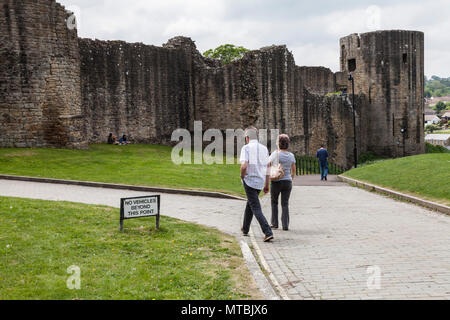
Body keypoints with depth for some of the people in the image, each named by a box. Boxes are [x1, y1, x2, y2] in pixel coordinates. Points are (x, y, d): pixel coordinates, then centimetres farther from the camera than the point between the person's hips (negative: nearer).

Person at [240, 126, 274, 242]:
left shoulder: (246, 148, -10)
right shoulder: (264, 149, 8)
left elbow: (244, 166, -22)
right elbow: (267, 167, 9)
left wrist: (242, 177, -3)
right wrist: (267, 184, 14)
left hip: (249, 181, -6)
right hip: (260, 182, 6)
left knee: (256, 209, -6)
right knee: (249, 204, 25)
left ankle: (268, 232, -19)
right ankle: (245, 229, 36)